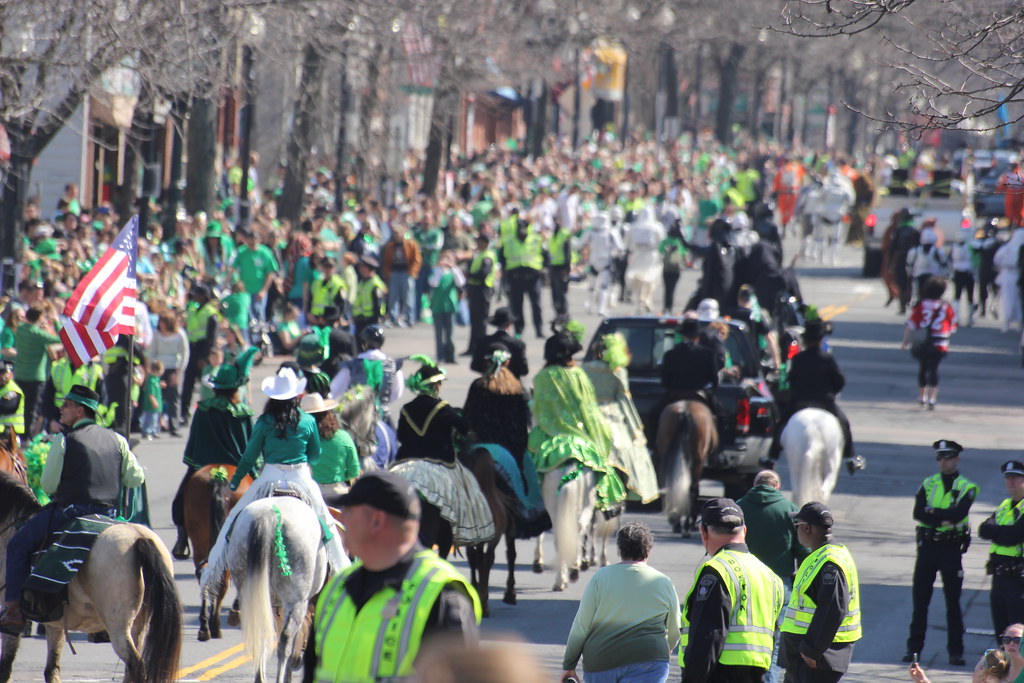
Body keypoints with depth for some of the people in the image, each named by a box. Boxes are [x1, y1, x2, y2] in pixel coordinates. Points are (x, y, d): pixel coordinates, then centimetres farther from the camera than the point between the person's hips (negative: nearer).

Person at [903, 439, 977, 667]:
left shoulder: (967, 488, 0)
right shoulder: (928, 484, 8)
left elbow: (958, 514, -17)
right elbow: (918, 513, -6)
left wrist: (932, 512, -12)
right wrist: (945, 518, -17)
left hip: (952, 548, -2)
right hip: (927, 545, 3)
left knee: (953, 601, 1)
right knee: (920, 600, 5)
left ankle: (956, 651, 7)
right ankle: (914, 647, 11)